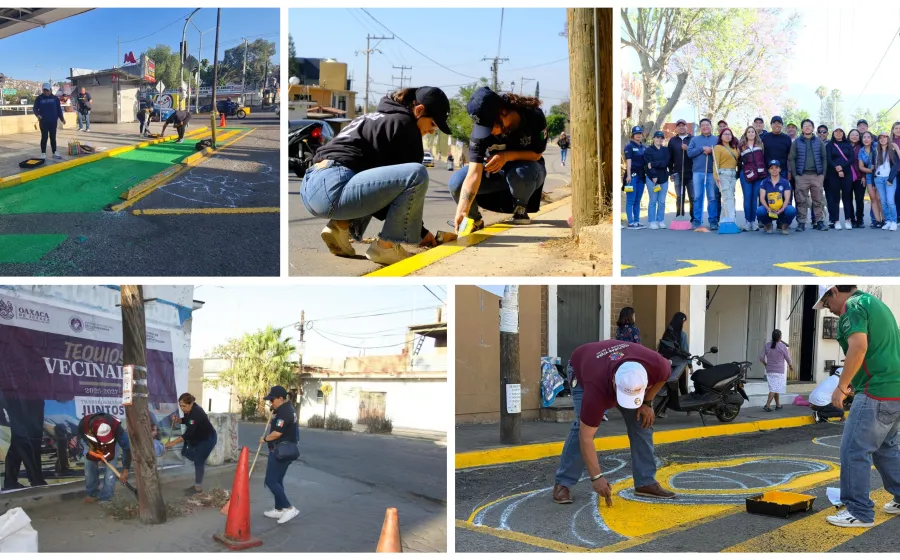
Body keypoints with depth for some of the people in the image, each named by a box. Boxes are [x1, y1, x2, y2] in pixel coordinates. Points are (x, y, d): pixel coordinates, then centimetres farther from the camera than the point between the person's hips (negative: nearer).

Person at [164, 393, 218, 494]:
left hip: (208, 438, -9)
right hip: (198, 437, 9)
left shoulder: (196, 413, -35)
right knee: (185, 452, 2)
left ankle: (198, 488, 4)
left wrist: (173, 443, -39)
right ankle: (201, 465, 25)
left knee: (198, 461, -7)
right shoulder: (189, 410, -10)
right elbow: (186, 420, 11)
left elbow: (188, 434, -38)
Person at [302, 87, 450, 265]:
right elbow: (411, 175, 1)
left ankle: (341, 227, 12)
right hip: (332, 188, -10)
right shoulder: (403, 123, 2)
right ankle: (386, 246, -6)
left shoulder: (378, 117, 28)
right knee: (418, 174, -15)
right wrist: (421, 231, 10)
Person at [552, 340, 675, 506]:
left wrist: (647, 403, -11)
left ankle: (646, 482, 6)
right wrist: (596, 477, -35)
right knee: (581, 426, -22)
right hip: (581, 368, -4)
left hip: (620, 362, 4)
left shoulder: (655, 365, -38)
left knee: (642, 422, -5)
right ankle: (563, 484, -12)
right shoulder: (596, 389, -44)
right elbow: (585, 436, -36)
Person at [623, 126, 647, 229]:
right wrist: (628, 175, -18)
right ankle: (630, 223, -7)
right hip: (632, 175, -6)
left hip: (641, 175, 6)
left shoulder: (644, 147, 15)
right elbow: (628, 161, -11)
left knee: (638, 201, 10)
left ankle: (637, 221, 13)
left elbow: (647, 162, 19)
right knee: (630, 200, -6)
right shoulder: (629, 147, -3)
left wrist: (647, 174, 13)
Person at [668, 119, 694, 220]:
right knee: (679, 197, 3)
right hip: (678, 173, 1)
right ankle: (679, 218, 5)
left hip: (691, 173, -1)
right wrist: (671, 172, 5)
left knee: (693, 197, -1)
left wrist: (688, 149, -16)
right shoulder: (672, 141, 12)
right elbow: (670, 158, 10)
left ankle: (694, 218, 3)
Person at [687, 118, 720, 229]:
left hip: (712, 172, -1)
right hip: (698, 172, 1)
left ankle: (713, 221, 2)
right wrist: (702, 149, -8)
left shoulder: (717, 140, 12)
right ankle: (697, 220, 3)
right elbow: (689, 152, 0)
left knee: (712, 197, -1)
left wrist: (712, 150, -13)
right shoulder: (694, 139, 14)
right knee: (698, 197, 0)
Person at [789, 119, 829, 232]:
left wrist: (823, 174, 1)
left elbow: (824, 158, 10)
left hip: (817, 175, 1)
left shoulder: (819, 142, 10)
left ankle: (819, 221, 8)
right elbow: (791, 159, 4)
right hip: (802, 176, -1)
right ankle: (801, 222, 3)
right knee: (802, 201, -2)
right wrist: (794, 174, -4)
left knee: (818, 200, 2)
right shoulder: (797, 142, 7)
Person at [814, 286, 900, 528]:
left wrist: (842, 386, -18)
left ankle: (859, 512, 1)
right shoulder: (875, 303, 20)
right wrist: (854, 382, 29)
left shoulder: (852, 307, -11)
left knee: (854, 451, -4)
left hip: (878, 392, -10)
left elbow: (859, 347, -25)